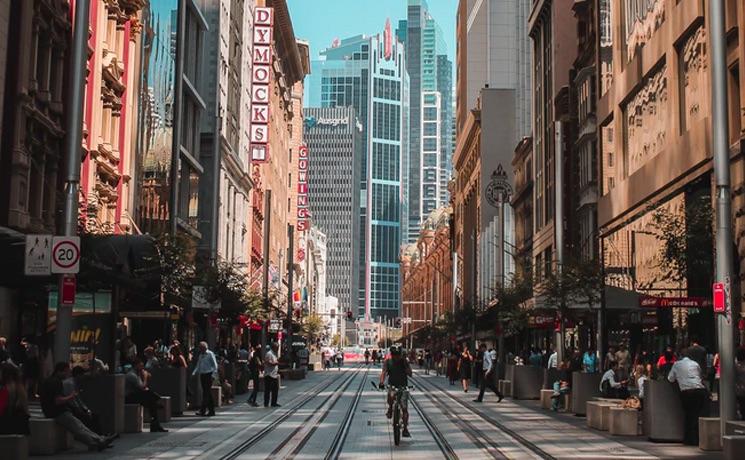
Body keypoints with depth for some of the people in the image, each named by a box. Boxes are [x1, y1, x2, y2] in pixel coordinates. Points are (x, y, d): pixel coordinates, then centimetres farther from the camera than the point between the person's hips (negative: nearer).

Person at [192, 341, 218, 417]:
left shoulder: (210, 354, -4)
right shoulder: (200, 355, 16)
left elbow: (215, 365, -7)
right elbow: (198, 366, 20)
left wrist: (213, 375, -15)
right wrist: (194, 373, 5)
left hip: (208, 375, -7)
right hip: (202, 375, 7)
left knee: (206, 393, -10)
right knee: (208, 393, 9)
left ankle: (203, 410, -14)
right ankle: (211, 411, 12)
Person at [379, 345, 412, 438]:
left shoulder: (404, 361, -2)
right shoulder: (388, 361, -2)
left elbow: (410, 374, -9)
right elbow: (384, 372, -13)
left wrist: (405, 364, -21)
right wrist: (381, 382, -31)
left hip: (403, 387, 1)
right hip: (392, 386, -1)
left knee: (404, 408, -4)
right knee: (391, 396, -36)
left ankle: (405, 429, 7)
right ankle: (390, 409, -4)